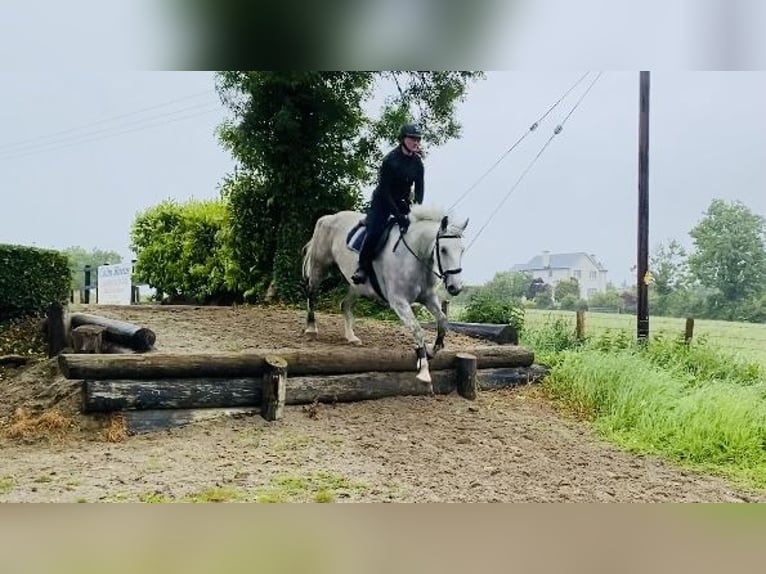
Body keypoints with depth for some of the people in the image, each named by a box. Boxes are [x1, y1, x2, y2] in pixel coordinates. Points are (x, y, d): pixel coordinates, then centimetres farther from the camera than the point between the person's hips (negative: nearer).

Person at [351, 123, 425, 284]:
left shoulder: (418, 163, -4)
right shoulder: (390, 160, -20)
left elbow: (420, 189, -1)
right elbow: (384, 191, -22)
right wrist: (398, 215, -29)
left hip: (402, 202, 6)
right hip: (382, 200, -6)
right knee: (375, 230, -24)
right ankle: (363, 267, -10)